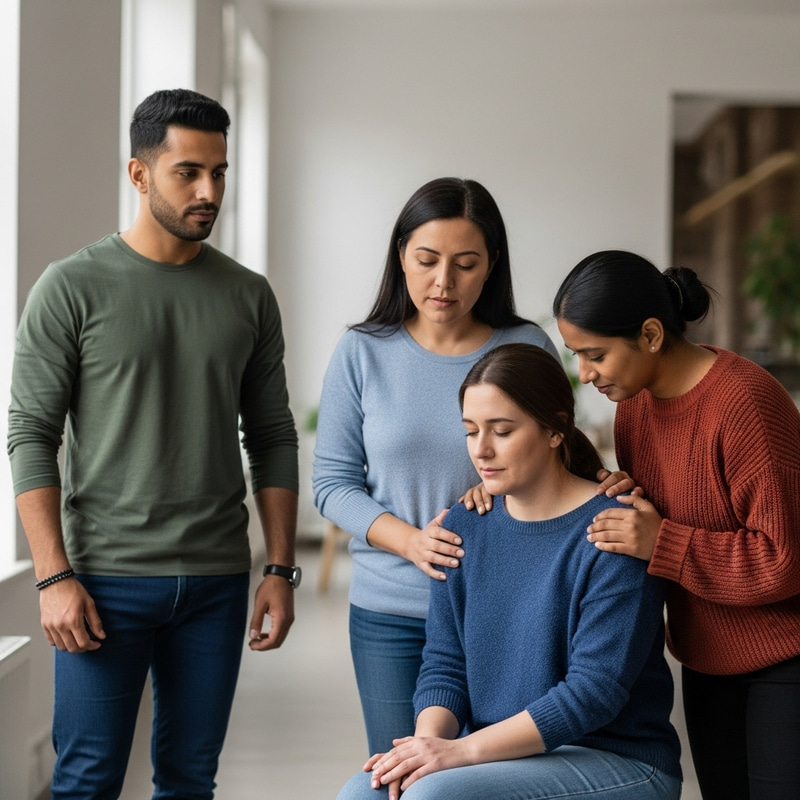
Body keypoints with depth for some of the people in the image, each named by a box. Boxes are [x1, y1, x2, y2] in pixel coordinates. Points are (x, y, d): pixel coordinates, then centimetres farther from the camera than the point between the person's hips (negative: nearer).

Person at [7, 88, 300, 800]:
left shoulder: (249, 296, 8)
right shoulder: (72, 288, -3)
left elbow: (272, 439, 11)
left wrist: (281, 569, 5)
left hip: (217, 580, 4)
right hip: (107, 578, -3)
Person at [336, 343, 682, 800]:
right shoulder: (465, 527, 6)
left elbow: (595, 690, -19)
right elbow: (444, 664, 7)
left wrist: (462, 749, -23)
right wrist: (427, 742, -15)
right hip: (499, 755, 6)